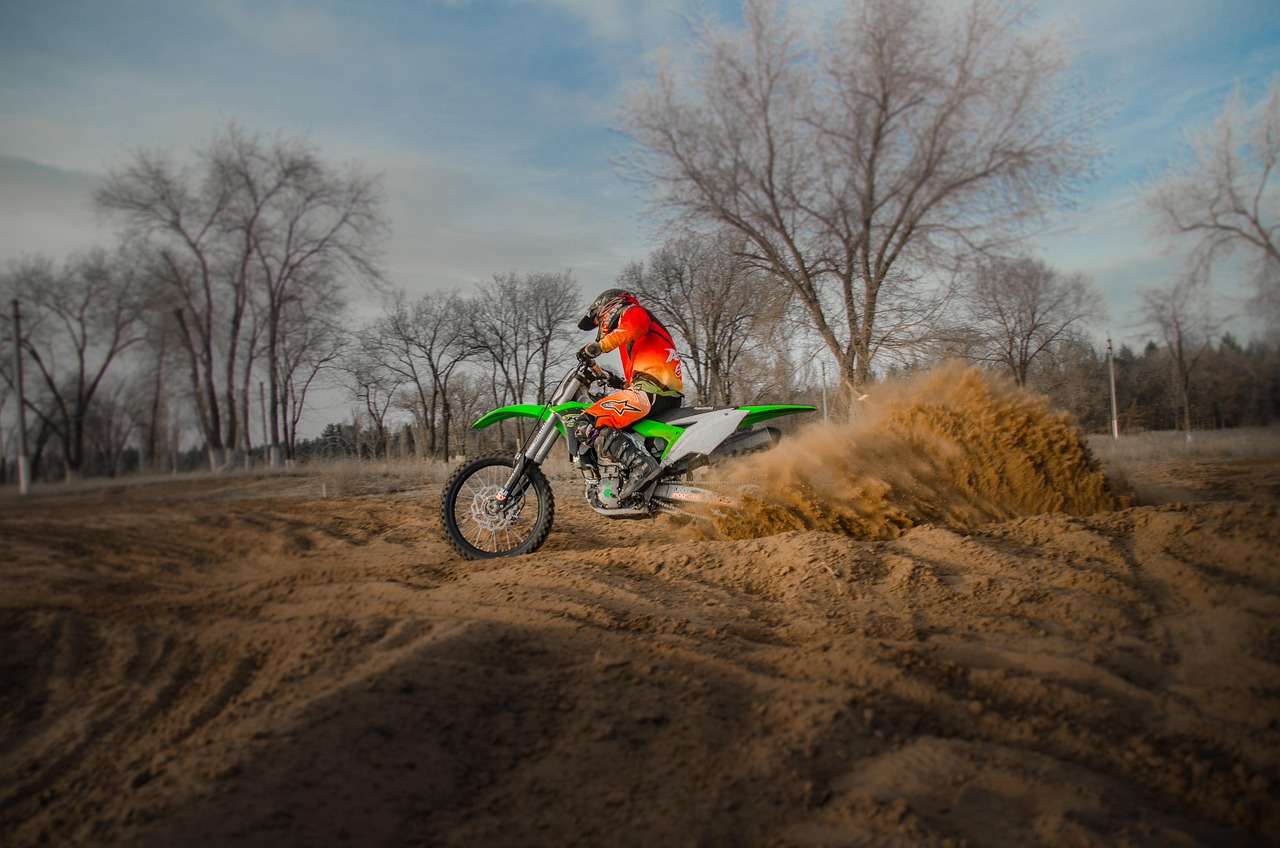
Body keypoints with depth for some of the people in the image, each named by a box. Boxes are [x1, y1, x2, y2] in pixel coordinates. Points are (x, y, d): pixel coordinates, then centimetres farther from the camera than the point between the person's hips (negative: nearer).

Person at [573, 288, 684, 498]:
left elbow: (636, 326, -15)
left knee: (587, 424, -21)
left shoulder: (632, 311, 11)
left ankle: (640, 463, -36)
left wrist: (601, 345, -21)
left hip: (650, 388, -10)